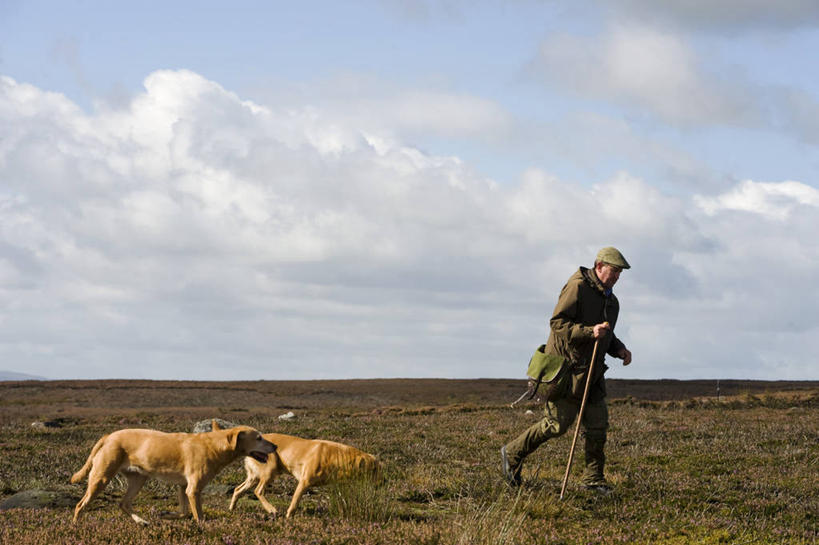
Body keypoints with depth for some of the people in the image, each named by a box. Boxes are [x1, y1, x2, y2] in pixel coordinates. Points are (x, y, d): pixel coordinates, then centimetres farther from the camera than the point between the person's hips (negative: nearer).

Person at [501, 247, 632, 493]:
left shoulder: (611, 301, 14)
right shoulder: (577, 287, -14)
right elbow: (558, 324, -21)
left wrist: (619, 349, 8)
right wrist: (590, 332, -31)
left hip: (590, 371, 8)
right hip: (567, 367, -8)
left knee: (598, 423, 3)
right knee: (558, 423, -6)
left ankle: (593, 478, 11)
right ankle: (513, 453, 11)